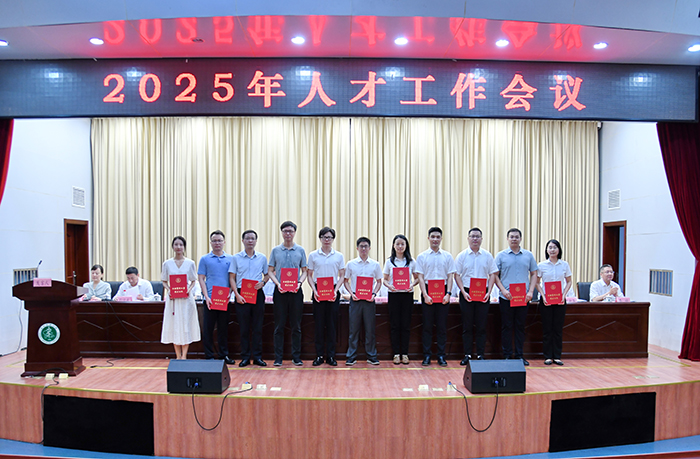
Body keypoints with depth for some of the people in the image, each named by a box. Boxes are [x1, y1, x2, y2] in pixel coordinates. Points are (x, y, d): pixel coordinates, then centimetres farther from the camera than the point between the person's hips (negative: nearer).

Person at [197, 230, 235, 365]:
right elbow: (201, 279, 1)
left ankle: (224, 355, 18)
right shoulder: (204, 259, 3)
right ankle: (209, 356, 11)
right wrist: (206, 296, -9)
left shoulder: (230, 259, 8)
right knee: (208, 328, 2)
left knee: (223, 328, 8)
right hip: (210, 299, -2)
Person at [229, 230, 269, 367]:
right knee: (244, 327, 3)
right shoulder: (236, 257, 4)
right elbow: (232, 277, 3)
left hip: (257, 294, 1)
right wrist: (237, 294, -8)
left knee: (257, 327, 3)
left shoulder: (262, 258, 8)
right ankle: (245, 357, 12)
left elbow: (267, 274, 15)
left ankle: (257, 357, 11)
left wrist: (262, 282, -8)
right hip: (241, 295, -1)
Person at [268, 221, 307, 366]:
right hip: (280, 292, 0)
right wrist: (278, 284, -10)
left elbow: (304, 271, 9)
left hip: (295, 292, 0)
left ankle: (296, 357, 13)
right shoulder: (276, 250, 6)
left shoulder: (300, 250, 6)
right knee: (279, 326, 3)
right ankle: (278, 357, 10)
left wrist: (299, 283, -10)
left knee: (296, 326, 5)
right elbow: (270, 271, 6)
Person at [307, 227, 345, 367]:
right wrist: (314, 290, -8)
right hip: (318, 292, 0)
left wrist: (336, 290, -8)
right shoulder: (313, 255, 4)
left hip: (333, 292, 0)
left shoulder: (339, 256, 6)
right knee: (319, 324, 2)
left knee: (332, 324, 3)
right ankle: (319, 356, 11)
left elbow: (342, 276, 7)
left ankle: (331, 355, 12)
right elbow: (309, 275, 6)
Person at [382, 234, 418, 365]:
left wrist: (412, 285, -12)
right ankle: (396, 353, 10)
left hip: (407, 295, 0)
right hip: (394, 295, 0)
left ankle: (405, 353, 12)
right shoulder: (389, 261, 5)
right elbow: (385, 279, 7)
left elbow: (417, 278, 9)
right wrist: (389, 286, -14)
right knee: (395, 325, 2)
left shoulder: (411, 262, 6)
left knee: (406, 325, 3)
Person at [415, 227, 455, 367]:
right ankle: (426, 355, 10)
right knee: (427, 325, 3)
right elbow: (420, 277, 1)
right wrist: (425, 295, -9)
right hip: (428, 292, -1)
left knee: (442, 325, 4)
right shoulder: (422, 257, 4)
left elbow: (450, 276, 5)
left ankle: (441, 355, 13)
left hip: (443, 292, 1)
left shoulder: (447, 256, 7)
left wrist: (448, 294, -6)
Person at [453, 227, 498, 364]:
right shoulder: (462, 255, 3)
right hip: (466, 293, -1)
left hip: (483, 294, 1)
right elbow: (457, 275, 2)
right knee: (467, 326, 4)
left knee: (481, 326, 4)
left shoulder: (487, 256, 6)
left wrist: (488, 292, -5)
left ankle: (480, 355, 12)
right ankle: (467, 355, 11)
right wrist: (463, 292, -8)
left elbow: (492, 274, 6)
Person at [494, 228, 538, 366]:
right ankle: (507, 355, 11)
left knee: (520, 326, 7)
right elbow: (495, 275, 2)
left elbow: (534, 274, 11)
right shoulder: (501, 255, 2)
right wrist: (503, 290, -11)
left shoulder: (528, 255, 8)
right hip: (506, 297, -2)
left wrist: (530, 291, -2)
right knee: (506, 327, 3)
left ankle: (519, 355, 16)